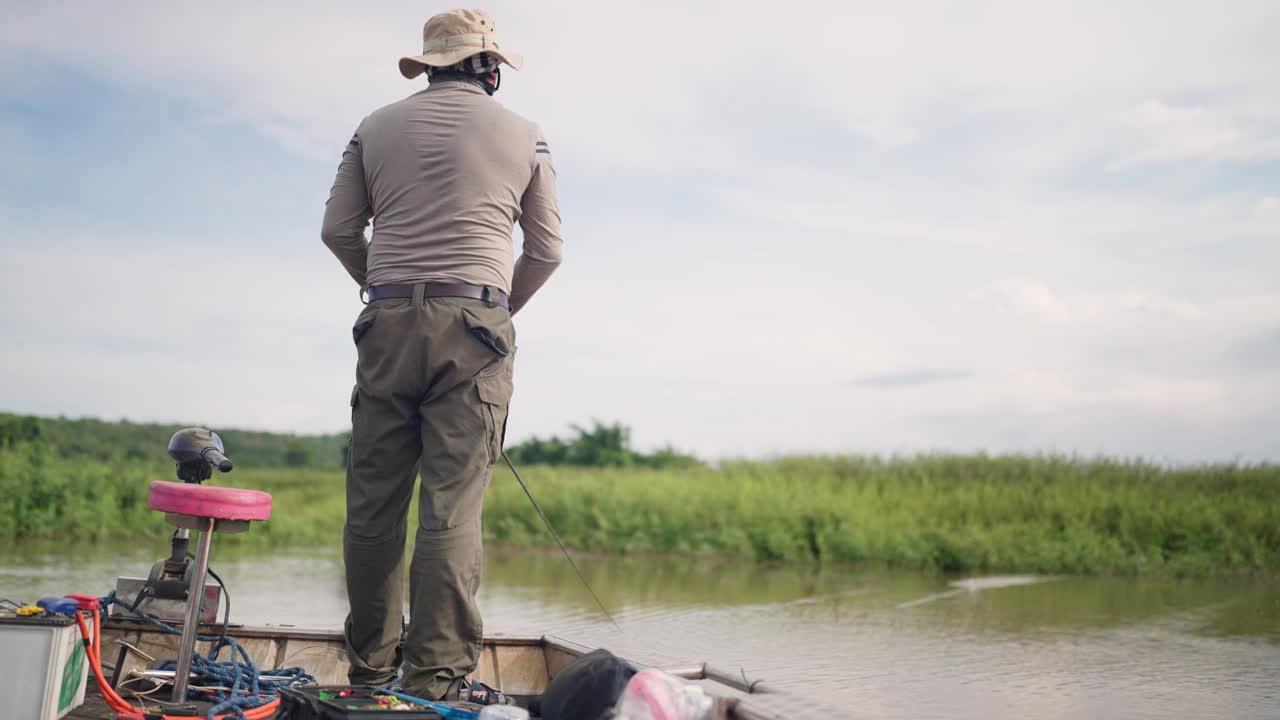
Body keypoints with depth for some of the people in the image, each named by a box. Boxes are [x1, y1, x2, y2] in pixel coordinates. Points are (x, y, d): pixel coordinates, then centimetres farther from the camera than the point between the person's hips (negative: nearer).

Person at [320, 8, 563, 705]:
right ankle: (438, 673, -3)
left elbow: (338, 229, 11)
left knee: (374, 498, 7)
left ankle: (371, 661, 14)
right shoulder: (525, 136, 10)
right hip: (475, 329, -2)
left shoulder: (376, 128, 12)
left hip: (388, 324, 2)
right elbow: (546, 249, 11)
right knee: (452, 504, -4)